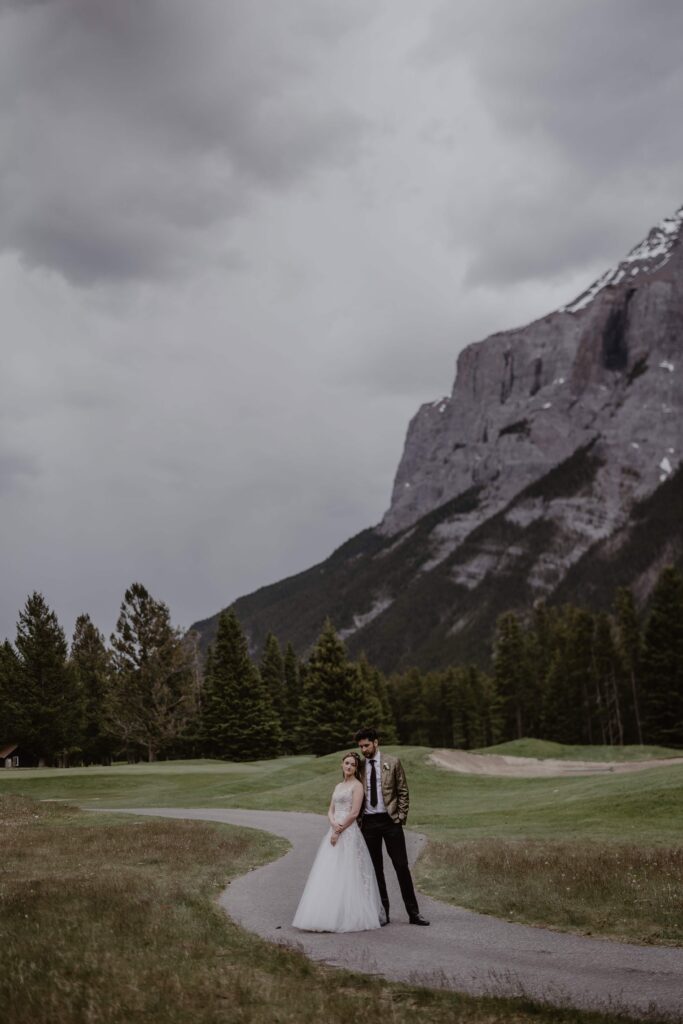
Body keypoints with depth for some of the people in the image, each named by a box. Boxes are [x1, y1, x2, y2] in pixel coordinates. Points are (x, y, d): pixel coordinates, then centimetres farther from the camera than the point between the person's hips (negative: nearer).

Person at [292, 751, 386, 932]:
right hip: (334, 832, 7)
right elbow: (330, 811, 13)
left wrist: (340, 830, -13)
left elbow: (354, 812, -12)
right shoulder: (338, 786, 19)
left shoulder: (357, 785, -3)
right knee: (329, 875, 4)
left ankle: (348, 917, -4)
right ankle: (330, 916, 7)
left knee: (345, 875, -8)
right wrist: (333, 824, -8)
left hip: (348, 834, -7)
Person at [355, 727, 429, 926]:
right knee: (375, 869, 7)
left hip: (390, 820, -2)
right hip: (368, 822, 2)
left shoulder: (392, 763, 0)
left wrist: (401, 816, -4)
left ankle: (413, 912, 4)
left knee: (402, 866, -1)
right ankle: (382, 912, 14)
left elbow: (403, 792, 3)